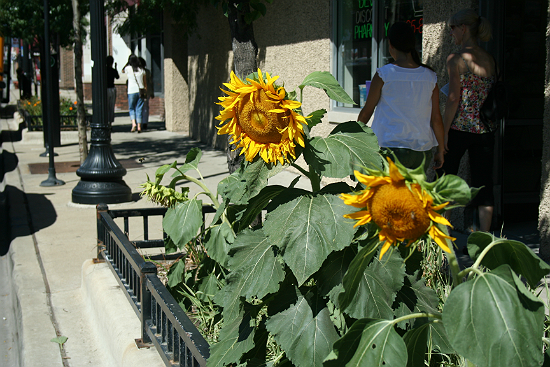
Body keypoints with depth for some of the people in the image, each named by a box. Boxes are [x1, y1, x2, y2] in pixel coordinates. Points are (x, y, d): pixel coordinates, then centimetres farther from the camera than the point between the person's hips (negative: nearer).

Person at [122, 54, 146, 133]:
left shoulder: (128, 68, -5)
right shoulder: (142, 70, 4)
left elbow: (123, 71, 19)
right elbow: (145, 82, 8)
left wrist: (128, 63, 14)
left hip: (132, 91, -2)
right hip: (141, 91, 2)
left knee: (131, 108, 10)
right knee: (139, 109, 6)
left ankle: (133, 123, -10)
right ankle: (139, 127, 4)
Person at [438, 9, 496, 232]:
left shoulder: (456, 59, -9)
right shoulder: (489, 60, 9)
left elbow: (454, 99, -12)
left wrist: (443, 132, -9)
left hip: (459, 128, -5)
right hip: (485, 129, 5)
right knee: (483, 183, 6)